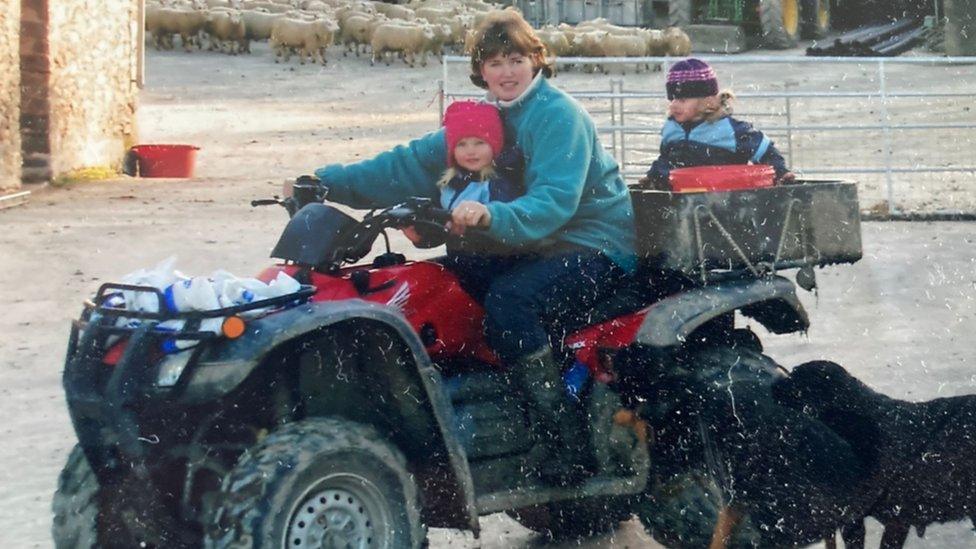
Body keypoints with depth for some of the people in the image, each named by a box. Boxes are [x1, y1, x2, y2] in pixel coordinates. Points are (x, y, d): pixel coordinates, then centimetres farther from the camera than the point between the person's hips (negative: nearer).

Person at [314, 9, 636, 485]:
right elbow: (416, 163, 7)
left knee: (507, 299, -31)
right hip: (543, 248, 9)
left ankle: (565, 446, -28)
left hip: (597, 249, -9)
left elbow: (554, 201, -28)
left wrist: (490, 216, -46)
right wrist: (331, 181, -1)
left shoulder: (559, 115, -15)